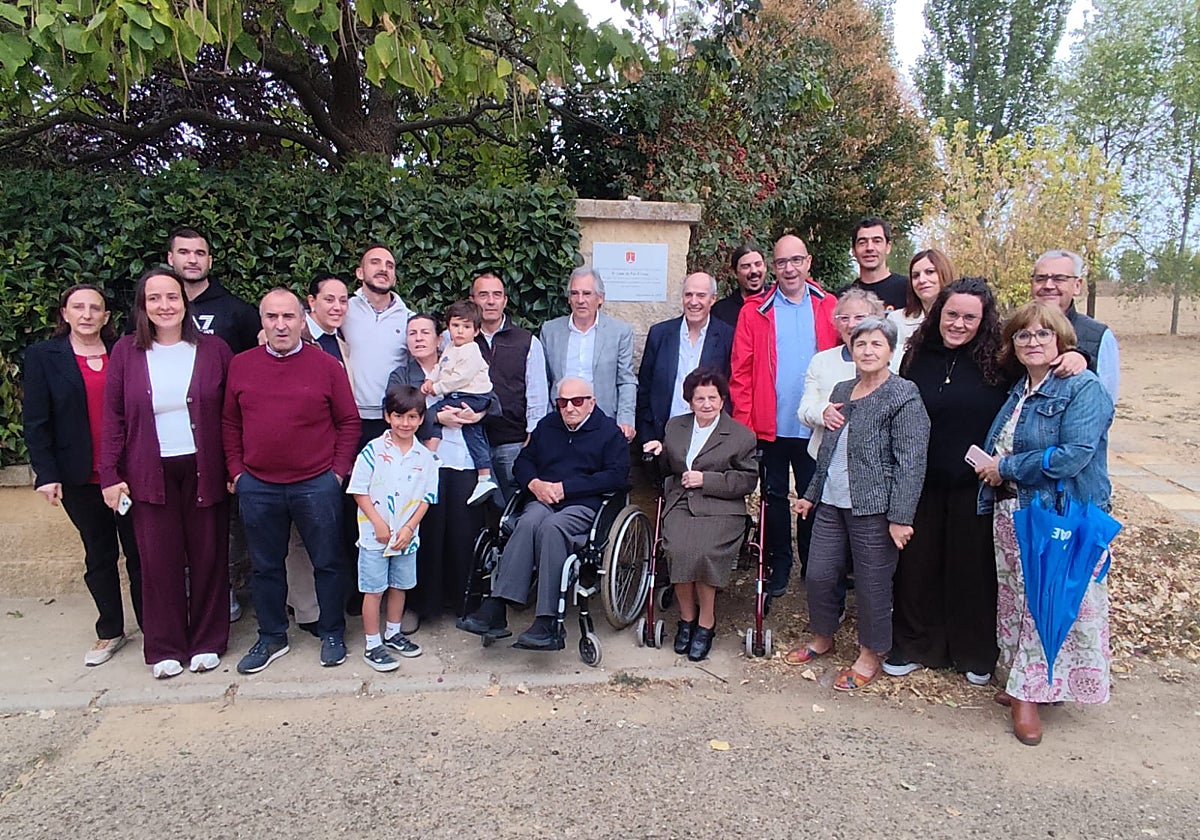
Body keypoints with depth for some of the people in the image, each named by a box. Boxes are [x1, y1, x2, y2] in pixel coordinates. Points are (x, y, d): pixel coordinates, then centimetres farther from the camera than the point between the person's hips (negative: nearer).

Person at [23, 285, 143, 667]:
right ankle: (110, 632, 25)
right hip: (80, 478, 0)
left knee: (139, 551, 5)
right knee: (99, 556, 12)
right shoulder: (43, 356, 1)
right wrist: (46, 473, -8)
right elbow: (36, 421, -1)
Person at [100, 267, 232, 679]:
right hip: (150, 472, 1)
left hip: (203, 469, 0)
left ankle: (208, 641, 23)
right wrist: (110, 475, -3)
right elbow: (113, 417, 2)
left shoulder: (213, 349, -1)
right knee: (159, 560, 6)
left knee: (208, 556, 7)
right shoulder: (126, 352, 1)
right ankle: (165, 648, 21)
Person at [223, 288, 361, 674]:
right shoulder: (241, 365, 4)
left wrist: (339, 470, -4)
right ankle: (272, 637, 30)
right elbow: (230, 423, 10)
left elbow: (349, 421, 1)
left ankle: (332, 634, 25)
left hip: (317, 484, -2)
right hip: (257, 486, 3)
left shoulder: (326, 365, -3)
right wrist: (236, 470, 3)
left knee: (327, 562, 8)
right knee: (265, 566, 14)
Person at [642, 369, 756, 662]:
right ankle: (686, 617, -7)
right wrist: (659, 451, 4)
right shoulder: (674, 426, 17)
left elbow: (748, 480, 0)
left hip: (720, 509, -3)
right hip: (680, 505, 3)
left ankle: (706, 622, -9)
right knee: (678, 549, -27)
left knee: (703, 552, -29)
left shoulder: (741, 435, 5)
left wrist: (706, 479, -9)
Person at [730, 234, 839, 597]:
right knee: (775, 497, 11)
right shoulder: (755, 311, 0)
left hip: (816, 427, 1)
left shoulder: (829, 307, 3)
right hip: (770, 426, 0)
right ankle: (779, 565, 27)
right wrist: (743, 423, -8)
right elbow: (741, 371, -3)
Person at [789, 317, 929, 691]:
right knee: (819, 574, 11)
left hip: (873, 507, -6)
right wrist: (811, 493, 20)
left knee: (872, 582, 5)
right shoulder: (841, 391, 12)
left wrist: (900, 517, -18)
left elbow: (910, 461, -14)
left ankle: (871, 655, 25)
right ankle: (823, 636, 34)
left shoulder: (904, 396, -9)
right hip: (832, 503, 6)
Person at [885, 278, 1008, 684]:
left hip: (976, 487, -2)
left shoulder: (999, 361, -5)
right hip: (922, 484, 2)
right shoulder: (917, 357, 3)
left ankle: (976, 654, 30)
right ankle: (913, 646, 28)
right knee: (917, 565, 10)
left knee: (973, 568, 10)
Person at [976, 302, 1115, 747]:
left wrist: (1005, 467, -14)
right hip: (1012, 514, 8)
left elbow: (1072, 456, -23)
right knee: (1015, 597, 14)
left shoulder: (1084, 388, -12)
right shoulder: (1018, 391, 12)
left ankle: (1028, 692, 13)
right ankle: (1020, 680, 29)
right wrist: (990, 469, 5)